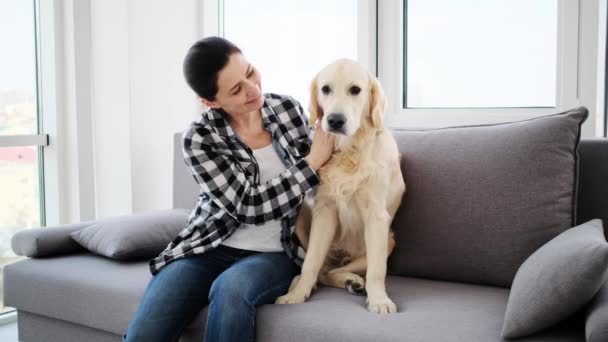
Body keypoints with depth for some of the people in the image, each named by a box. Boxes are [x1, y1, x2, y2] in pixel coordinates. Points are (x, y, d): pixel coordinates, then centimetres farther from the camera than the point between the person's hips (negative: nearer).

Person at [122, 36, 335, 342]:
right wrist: (313, 162, -17)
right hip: (210, 248, -1)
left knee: (231, 288, -34)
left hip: (274, 255, 1)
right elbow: (250, 207, -18)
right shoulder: (199, 140, -12)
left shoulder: (287, 108, -1)